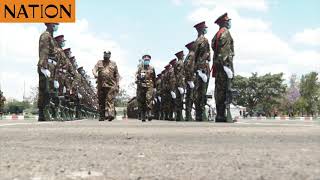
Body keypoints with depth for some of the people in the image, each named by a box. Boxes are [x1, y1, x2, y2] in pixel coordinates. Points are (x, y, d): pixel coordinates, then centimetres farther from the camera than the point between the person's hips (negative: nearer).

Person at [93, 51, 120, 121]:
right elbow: (94, 69, 1)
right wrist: (95, 74, -23)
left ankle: (110, 114, -26)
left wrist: (117, 85, 4)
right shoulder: (99, 63, 14)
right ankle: (102, 116, 11)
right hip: (101, 86, 2)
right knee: (101, 101, 4)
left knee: (110, 100, -15)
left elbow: (117, 75, 12)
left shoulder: (113, 64, 12)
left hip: (111, 85, -2)